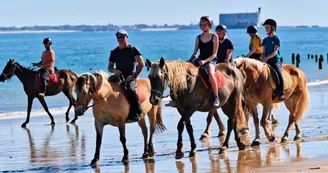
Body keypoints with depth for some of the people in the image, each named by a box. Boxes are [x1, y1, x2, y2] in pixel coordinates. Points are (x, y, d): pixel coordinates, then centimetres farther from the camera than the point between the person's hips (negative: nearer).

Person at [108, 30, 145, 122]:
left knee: (130, 89, -35)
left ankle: (137, 113, -25)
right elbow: (109, 68, 21)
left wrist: (134, 76, -12)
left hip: (130, 77, -5)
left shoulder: (133, 49, 3)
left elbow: (141, 64, -3)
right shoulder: (114, 52, 16)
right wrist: (114, 70, -4)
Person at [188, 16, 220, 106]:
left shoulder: (214, 37, -1)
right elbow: (195, 53, 12)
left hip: (210, 60, -6)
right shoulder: (198, 38, 12)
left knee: (210, 75, -36)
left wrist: (205, 61, -20)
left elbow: (214, 54, -6)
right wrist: (190, 61, -7)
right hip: (199, 60, 6)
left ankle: (216, 97, -26)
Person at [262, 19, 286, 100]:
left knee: (279, 73, -29)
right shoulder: (265, 40, 16)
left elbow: (275, 52, -10)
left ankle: (281, 93, -28)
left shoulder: (276, 39, -1)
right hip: (266, 62, 6)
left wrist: (267, 58, -20)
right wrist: (263, 58, -4)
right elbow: (263, 52, 16)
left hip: (275, 61, -6)